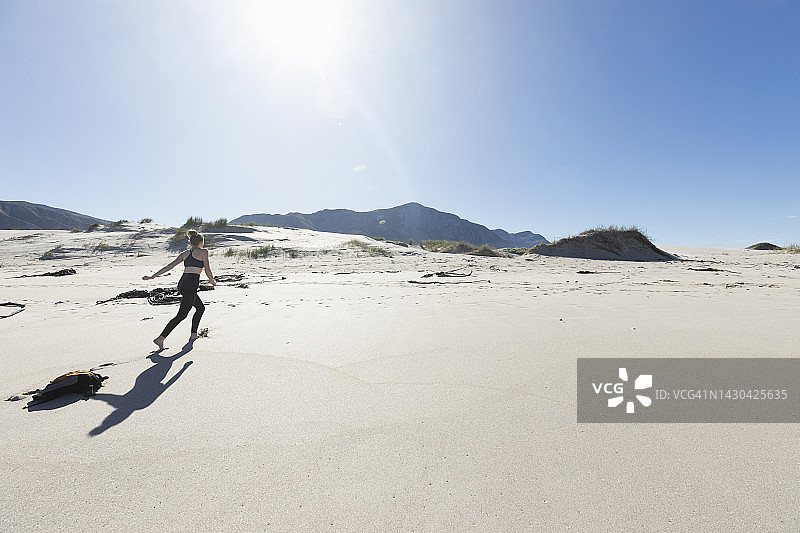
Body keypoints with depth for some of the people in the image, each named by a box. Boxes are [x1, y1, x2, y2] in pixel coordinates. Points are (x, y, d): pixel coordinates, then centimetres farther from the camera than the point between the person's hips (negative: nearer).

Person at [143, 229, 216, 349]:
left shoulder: (184, 253, 16)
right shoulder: (203, 251, -1)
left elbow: (170, 266, 8)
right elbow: (207, 270, -2)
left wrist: (152, 277, 9)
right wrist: (213, 281, 13)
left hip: (182, 284, 8)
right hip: (191, 285, -8)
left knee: (201, 308, 21)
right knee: (181, 315, -4)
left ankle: (193, 334, 24)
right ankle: (160, 338, -8)